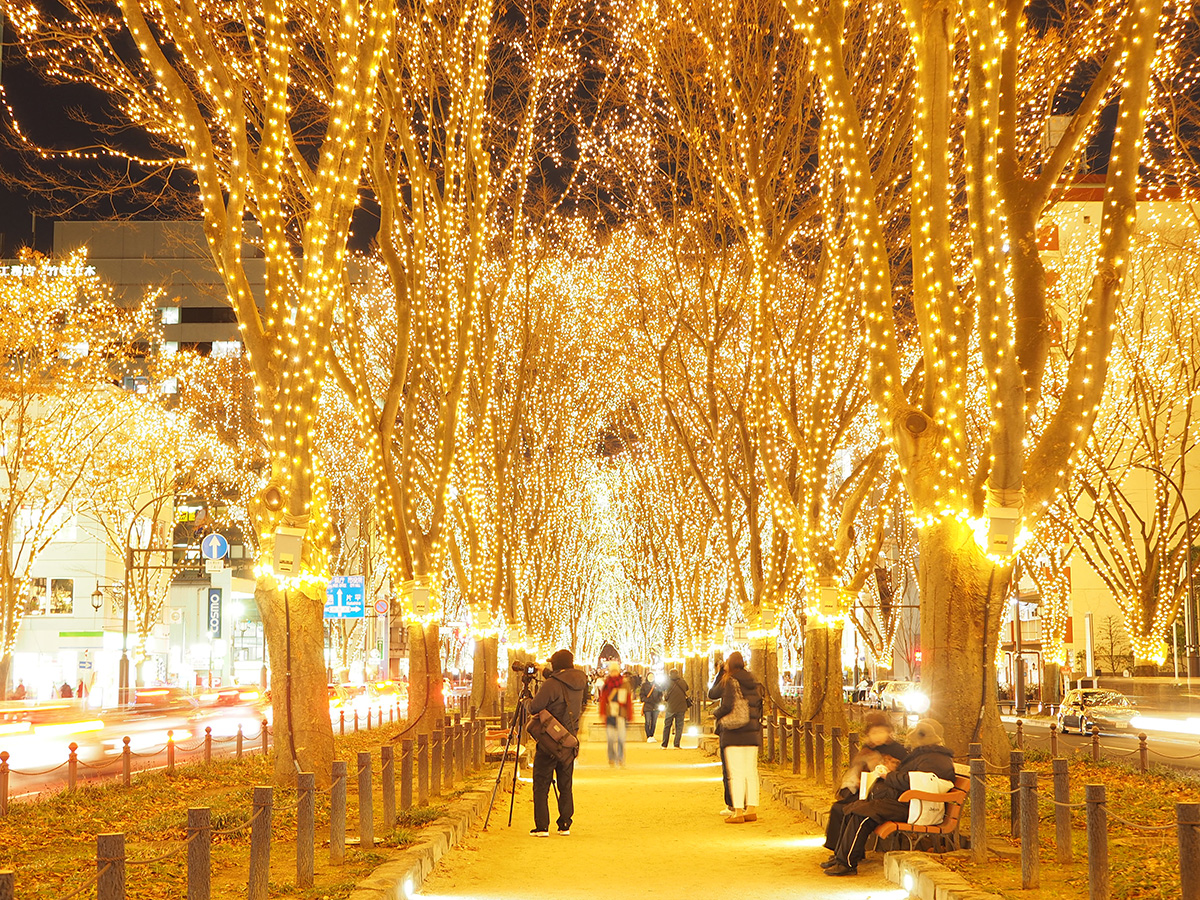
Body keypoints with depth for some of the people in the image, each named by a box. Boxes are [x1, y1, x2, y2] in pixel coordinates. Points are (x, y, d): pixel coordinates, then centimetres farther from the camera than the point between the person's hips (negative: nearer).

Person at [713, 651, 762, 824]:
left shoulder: (730, 682, -9)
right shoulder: (752, 682, 11)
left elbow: (727, 706, -16)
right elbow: (759, 705, 11)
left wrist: (717, 713, 2)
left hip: (734, 732, -7)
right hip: (752, 732, 7)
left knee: (736, 773, -6)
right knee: (751, 772, 9)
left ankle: (738, 811, -8)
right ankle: (752, 809, 10)